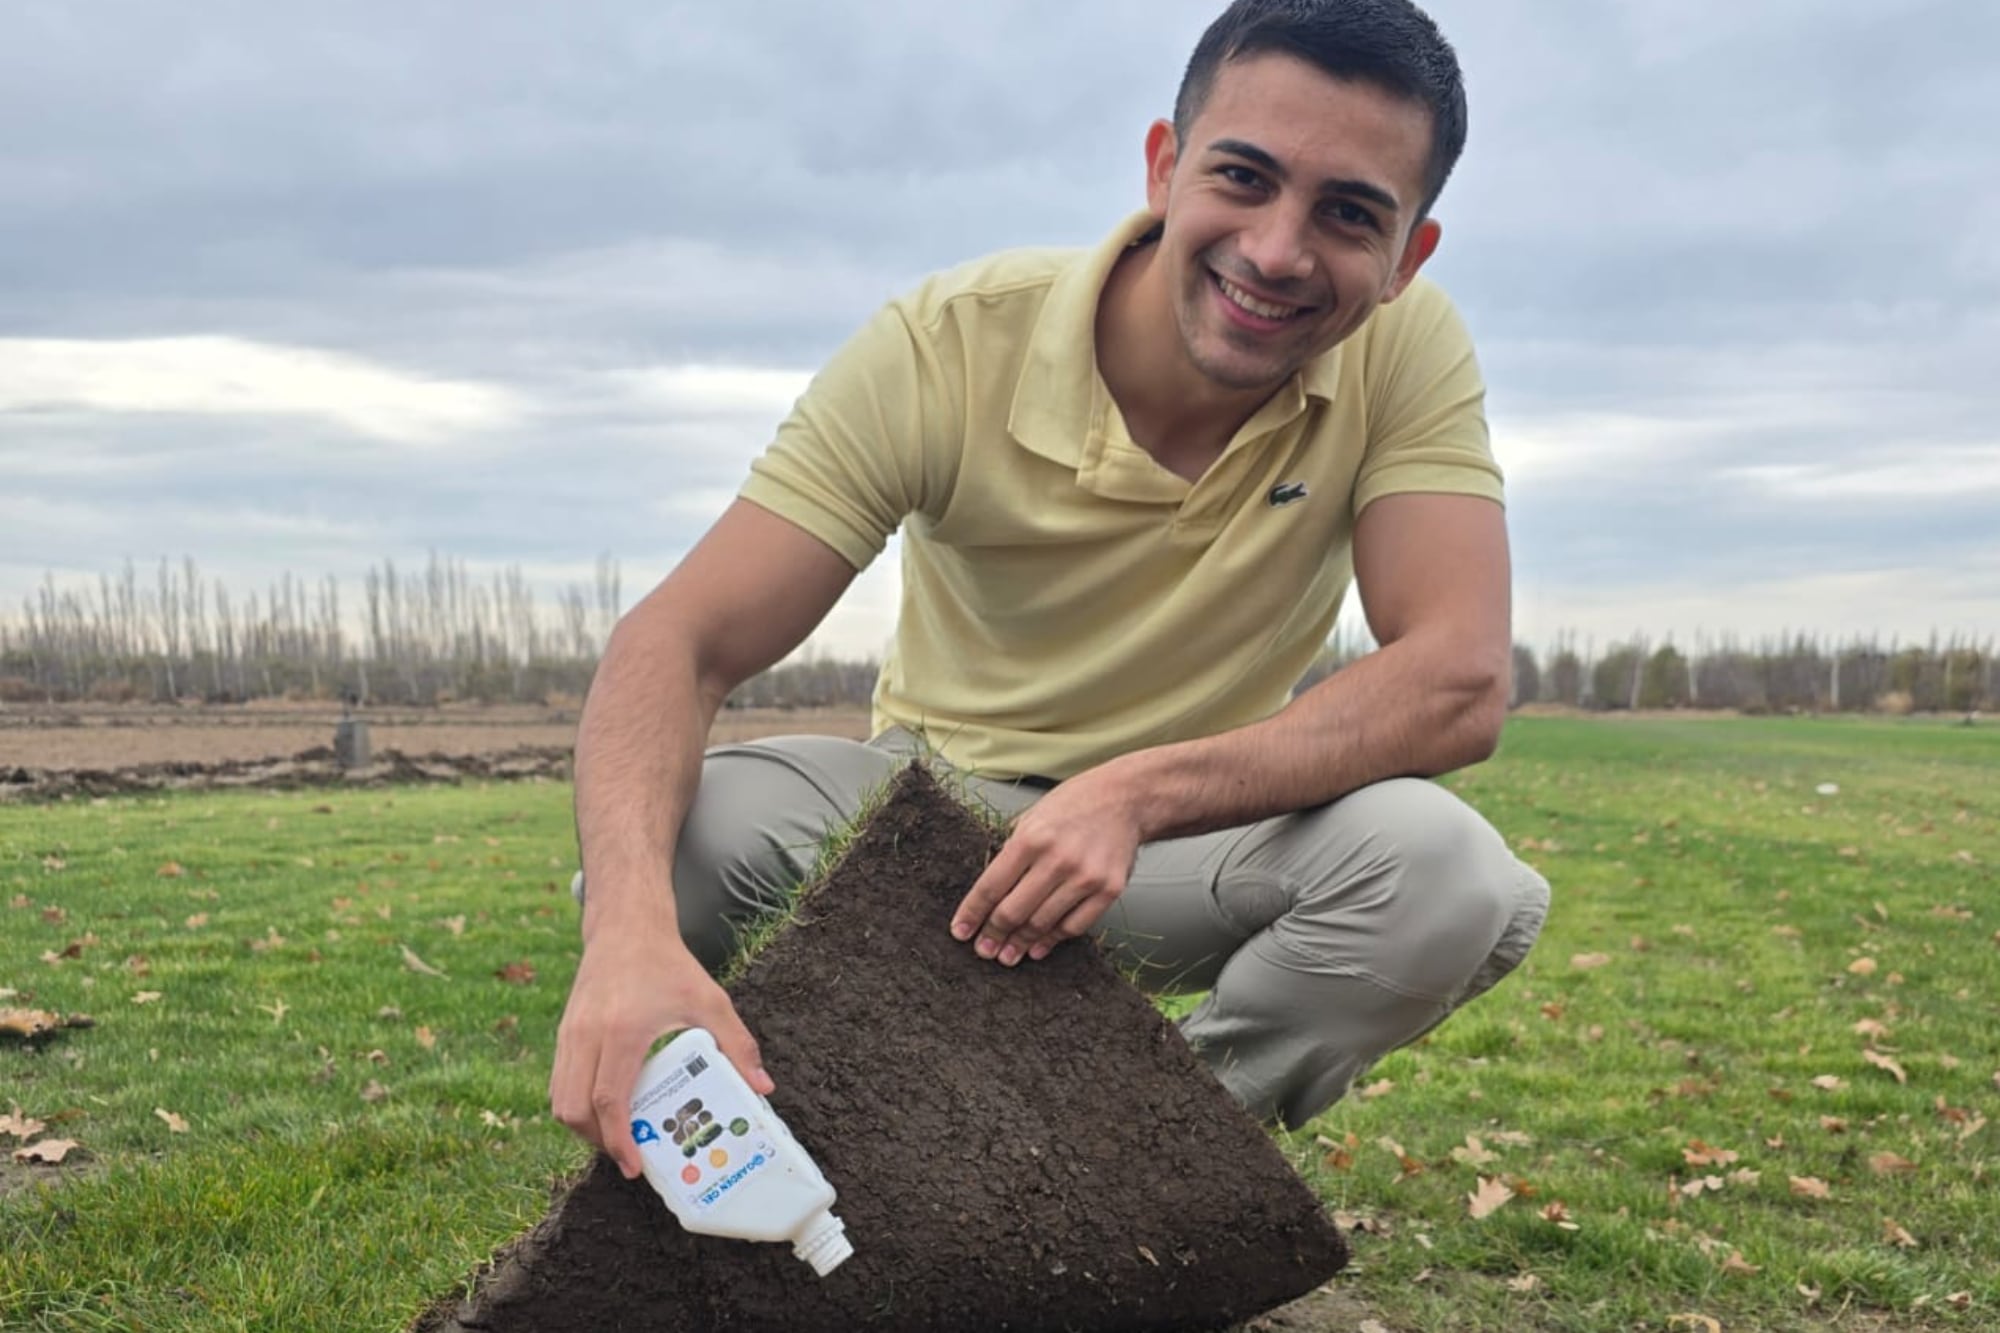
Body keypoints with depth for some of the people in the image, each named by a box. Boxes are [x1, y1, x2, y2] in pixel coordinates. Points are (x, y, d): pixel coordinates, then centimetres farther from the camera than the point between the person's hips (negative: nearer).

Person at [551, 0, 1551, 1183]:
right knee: (680, 831, -30)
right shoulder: (950, 344, -21)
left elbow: (1459, 684, -24)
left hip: (1203, 830, 1)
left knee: (1441, 865, -30)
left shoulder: (1408, 348, -16)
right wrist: (632, 931, -46)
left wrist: (1139, 794, -39)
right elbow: (682, 642, -26)